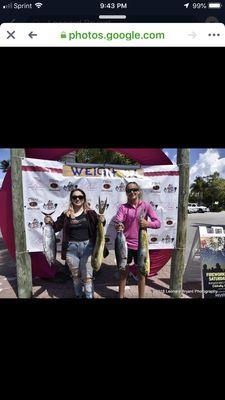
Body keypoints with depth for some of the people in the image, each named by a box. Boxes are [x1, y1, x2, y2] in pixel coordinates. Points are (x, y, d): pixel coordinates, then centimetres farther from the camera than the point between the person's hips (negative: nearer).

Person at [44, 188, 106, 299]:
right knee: (75, 276, 17)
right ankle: (78, 295, 37)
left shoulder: (90, 213, -3)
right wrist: (51, 222, -15)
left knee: (87, 277, 4)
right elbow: (57, 227, 6)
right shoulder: (66, 214, 2)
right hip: (71, 248, 2)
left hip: (87, 247, -2)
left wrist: (102, 221, -33)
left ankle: (89, 296, 20)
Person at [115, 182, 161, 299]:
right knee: (123, 272, 14)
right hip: (126, 244, 0)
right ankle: (121, 296, 30)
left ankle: (141, 296, 31)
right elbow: (117, 223, -14)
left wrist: (147, 224, -28)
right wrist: (118, 226, -37)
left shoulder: (146, 205, -3)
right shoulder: (123, 207, -3)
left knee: (141, 273, 13)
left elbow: (158, 223, -8)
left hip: (141, 245, 0)